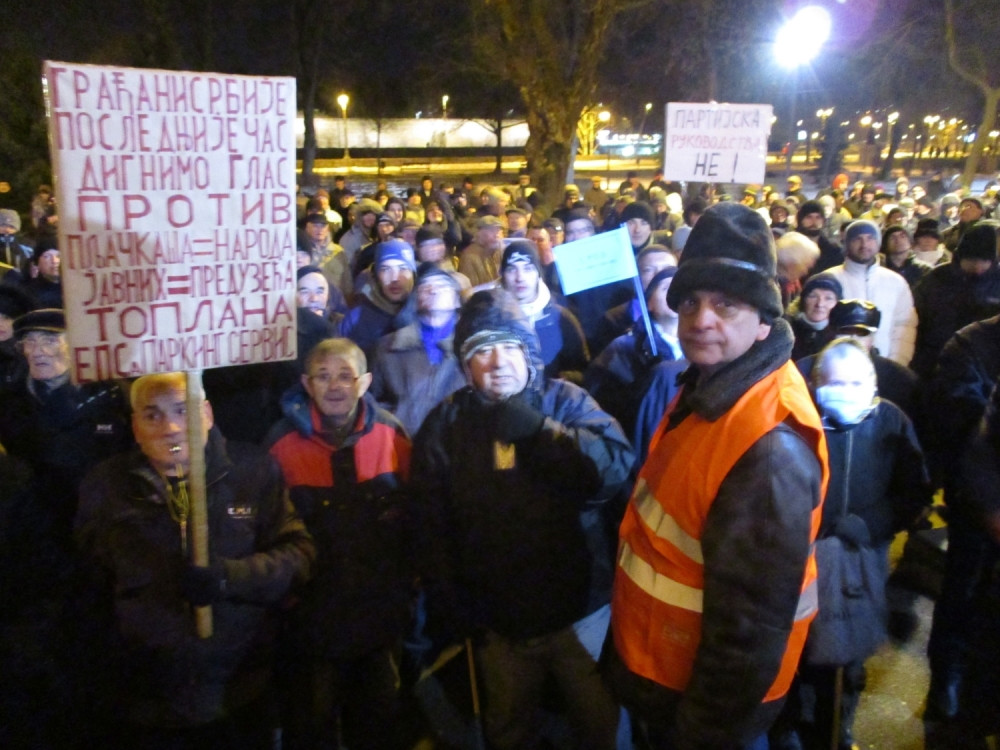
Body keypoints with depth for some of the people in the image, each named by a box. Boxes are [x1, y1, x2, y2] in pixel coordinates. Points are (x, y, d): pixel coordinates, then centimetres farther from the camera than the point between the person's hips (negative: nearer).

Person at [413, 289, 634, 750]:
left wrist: (534, 428, -26)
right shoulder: (446, 424, -2)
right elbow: (434, 526, -1)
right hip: (498, 622, 1)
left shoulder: (567, 400, -6)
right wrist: (452, 608, -5)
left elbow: (615, 468, -19)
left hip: (581, 609, -1)